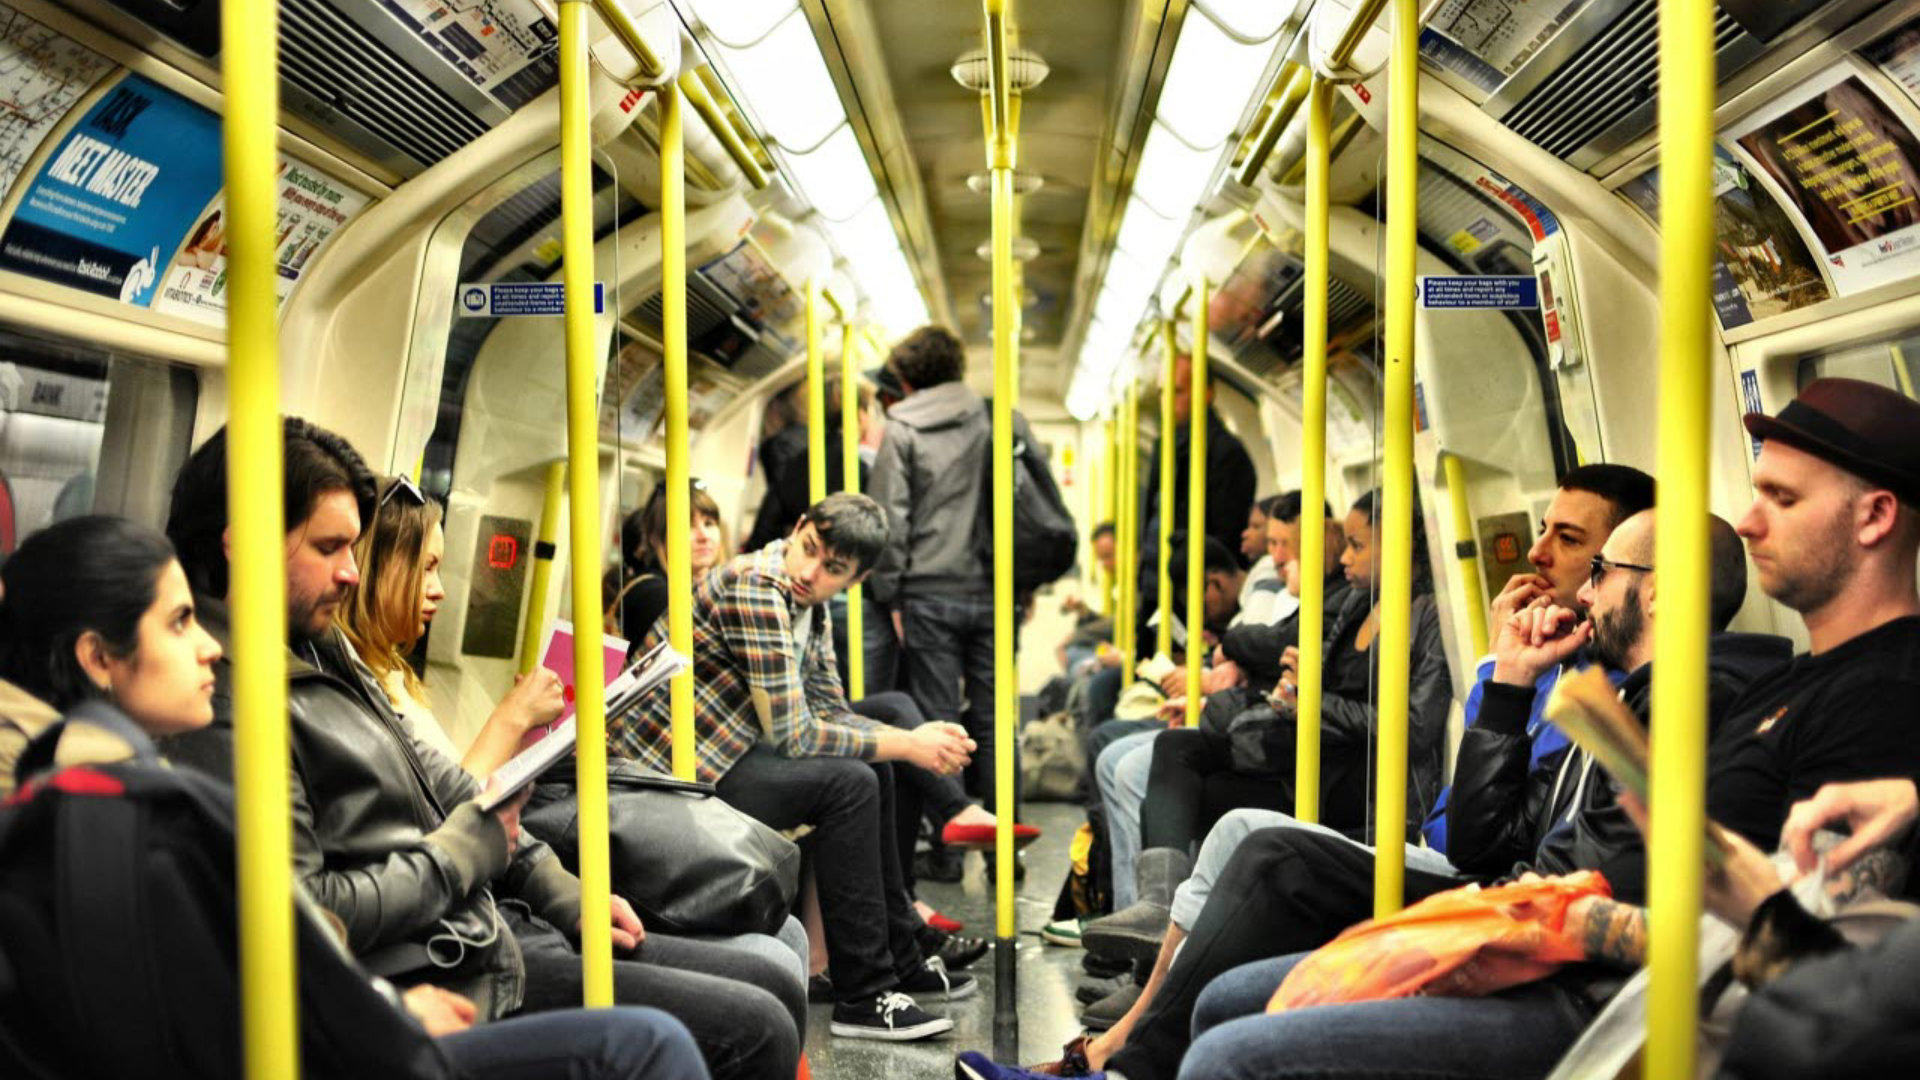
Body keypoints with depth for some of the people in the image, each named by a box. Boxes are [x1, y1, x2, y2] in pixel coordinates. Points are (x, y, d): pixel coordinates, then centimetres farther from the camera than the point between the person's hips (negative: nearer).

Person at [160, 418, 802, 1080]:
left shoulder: (321, 653, 13)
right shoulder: (225, 708, -18)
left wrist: (563, 893, 11)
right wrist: (461, 855, -13)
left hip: (494, 927, 10)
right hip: (445, 983, -10)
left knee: (776, 991, 8)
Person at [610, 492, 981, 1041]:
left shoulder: (808, 603, 7)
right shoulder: (755, 590, -23)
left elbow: (830, 712, 10)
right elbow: (794, 736, -24)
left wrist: (913, 736, -6)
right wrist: (906, 746, -17)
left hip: (731, 745, 10)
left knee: (870, 766, 11)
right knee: (849, 783, -20)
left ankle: (899, 958, 21)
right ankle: (862, 997, -11)